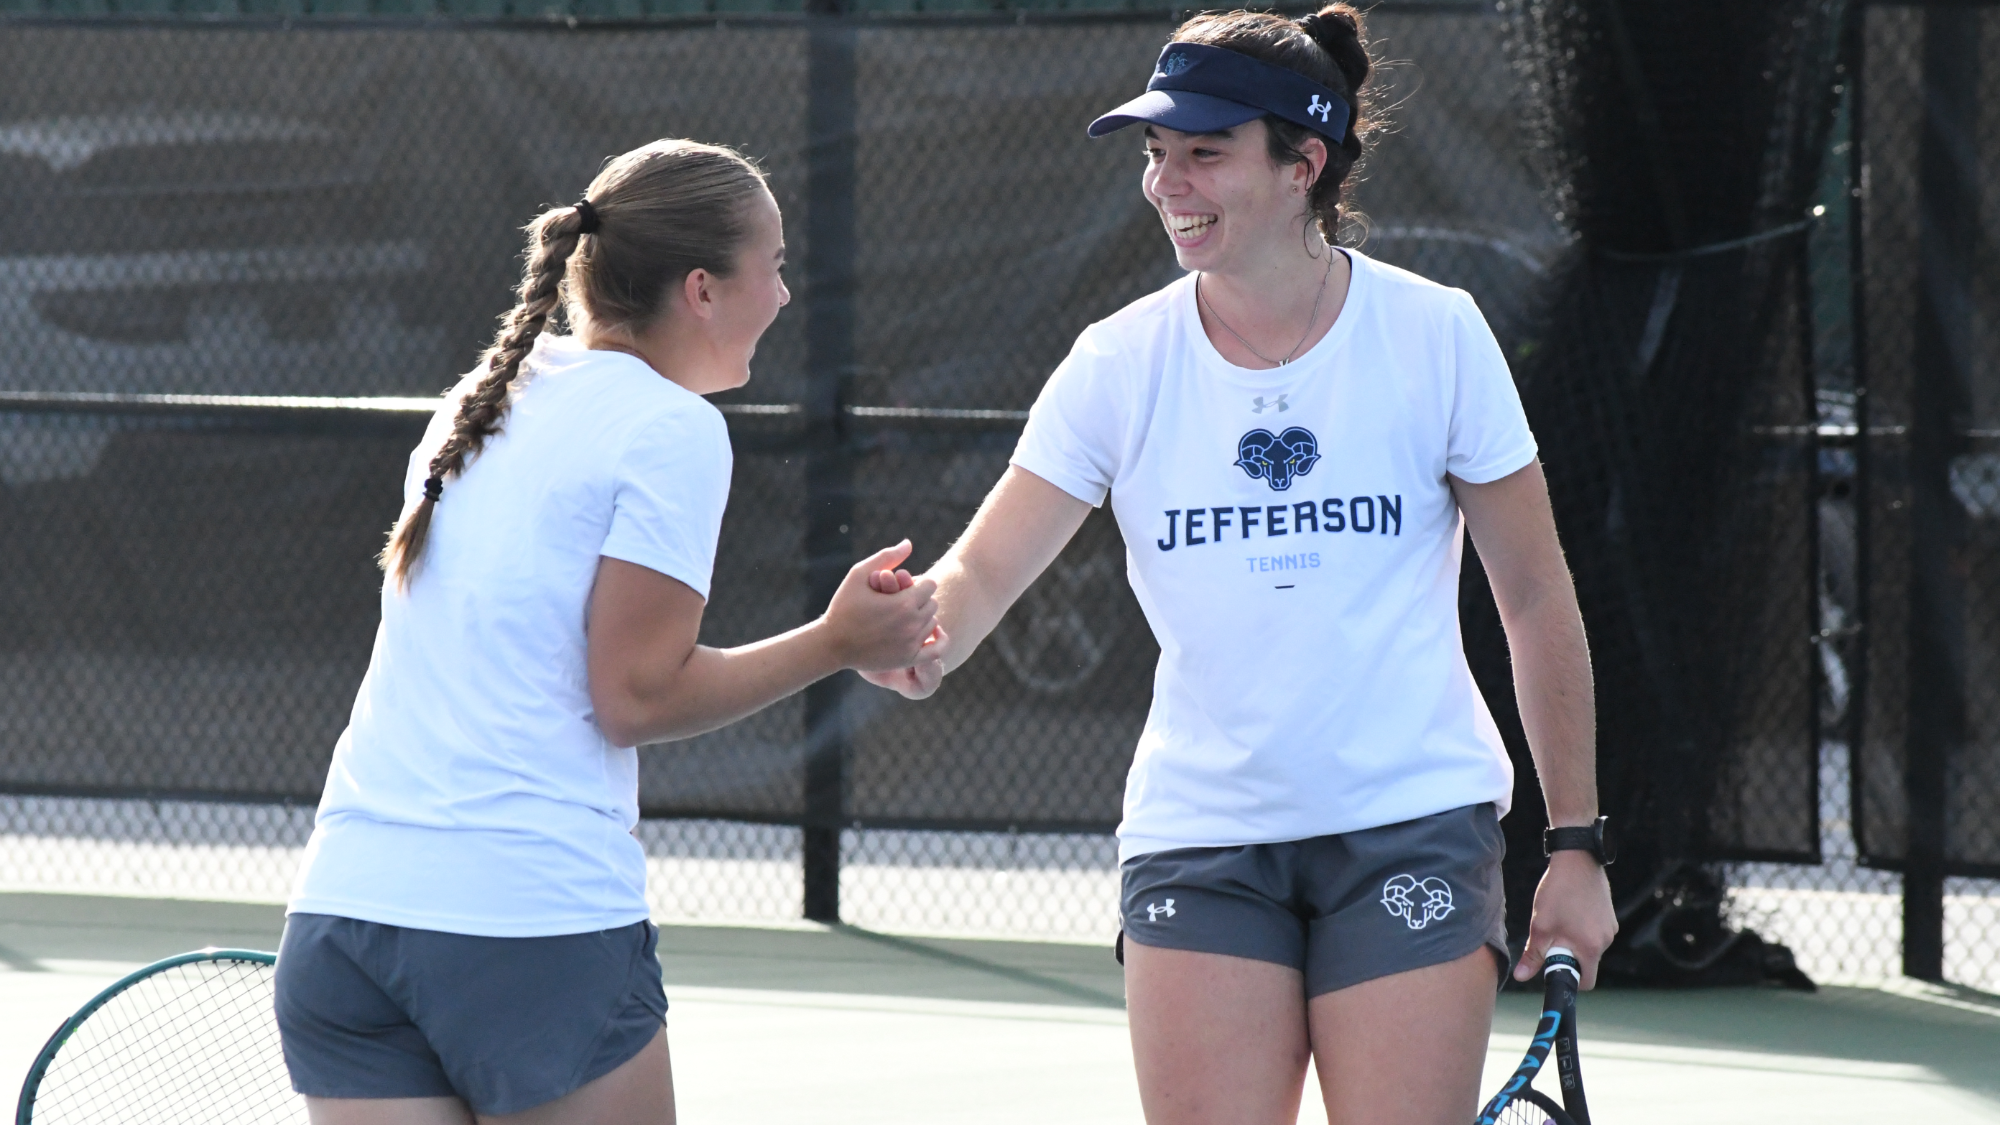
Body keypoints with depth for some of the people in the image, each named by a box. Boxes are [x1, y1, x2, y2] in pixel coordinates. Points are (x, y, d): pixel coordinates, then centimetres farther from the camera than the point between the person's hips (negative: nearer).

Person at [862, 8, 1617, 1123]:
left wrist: (1576, 844, 1)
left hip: (1411, 820, -2)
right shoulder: (1120, 362, -1)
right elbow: (980, 573, -6)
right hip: (1200, 836, 2)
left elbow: (1538, 600, 2)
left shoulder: (1434, 335, -5)